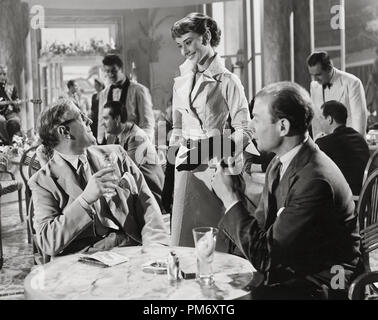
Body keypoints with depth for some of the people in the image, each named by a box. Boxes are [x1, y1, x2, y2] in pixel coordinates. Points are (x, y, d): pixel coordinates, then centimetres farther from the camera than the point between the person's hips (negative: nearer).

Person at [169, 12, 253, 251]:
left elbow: (245, 132, -7)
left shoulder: (227, 81, -4)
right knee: (182, 241, 6)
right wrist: (174, 147, 1)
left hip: (215, 168, -5)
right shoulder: (181, 83, 15)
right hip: (186, 169, 5)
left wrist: (209, 150, -18)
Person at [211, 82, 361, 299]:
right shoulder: (279, 164, 3)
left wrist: (230, 197, -18)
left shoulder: (315, 180, -26)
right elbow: (261, 223, 10)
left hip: (321, 282, -7)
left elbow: (264, 255, -23)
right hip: (287, 269, 7)